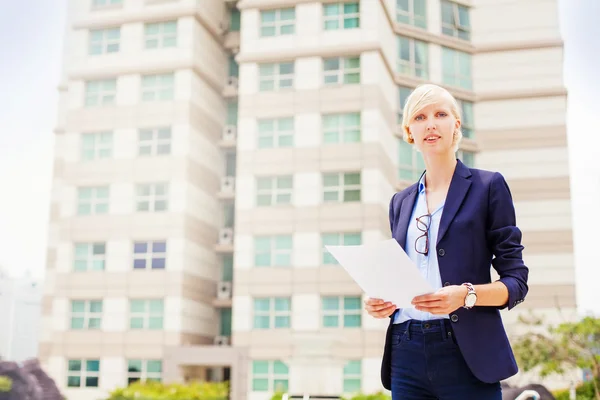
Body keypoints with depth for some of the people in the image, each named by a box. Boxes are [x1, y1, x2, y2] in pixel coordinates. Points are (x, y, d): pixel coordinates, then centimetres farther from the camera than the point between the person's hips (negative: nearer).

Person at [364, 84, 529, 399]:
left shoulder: (488, 186, 4)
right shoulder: (401, 202, 16)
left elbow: (516, 280, -1)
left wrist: (466, 295, -19)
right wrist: (382, 301, -1)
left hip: (466, 354, -4)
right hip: (407, 353, 4)